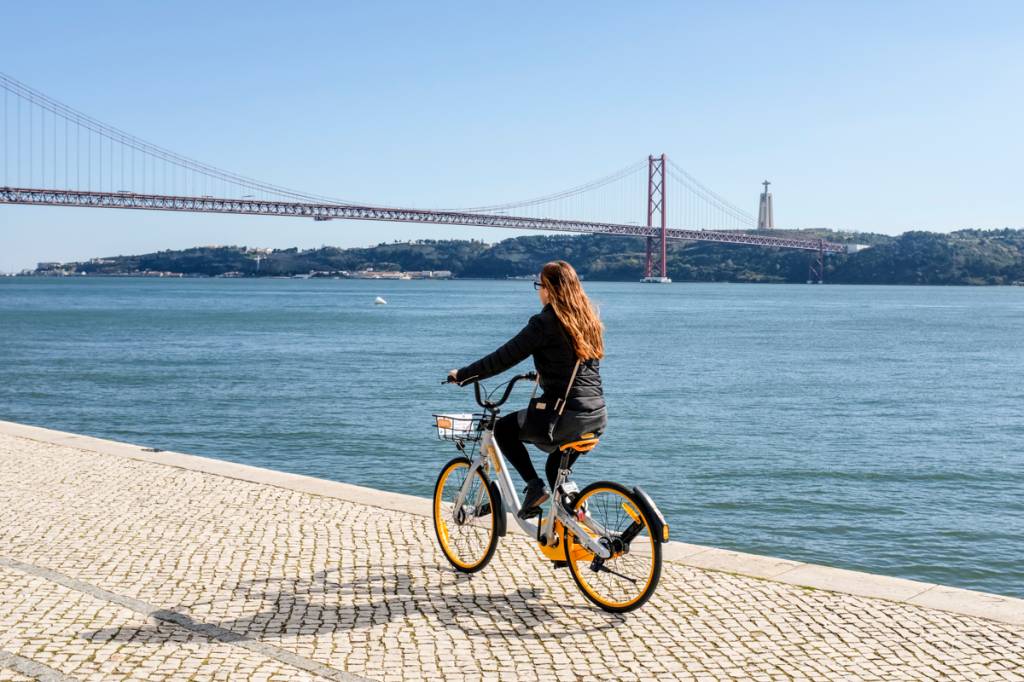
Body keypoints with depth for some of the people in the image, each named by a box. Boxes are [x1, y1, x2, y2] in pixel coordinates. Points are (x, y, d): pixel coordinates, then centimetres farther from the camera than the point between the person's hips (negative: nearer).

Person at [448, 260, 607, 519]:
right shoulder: (589, 319, 11)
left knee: (503, 429, 14)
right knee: (556, 468, 26)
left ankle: (534, 486, 3)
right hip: (597, 415, 7)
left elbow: (504, 358, -9)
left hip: (565, 415, -7)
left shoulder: (545, 322, -11)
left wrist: (462, 375, 1)